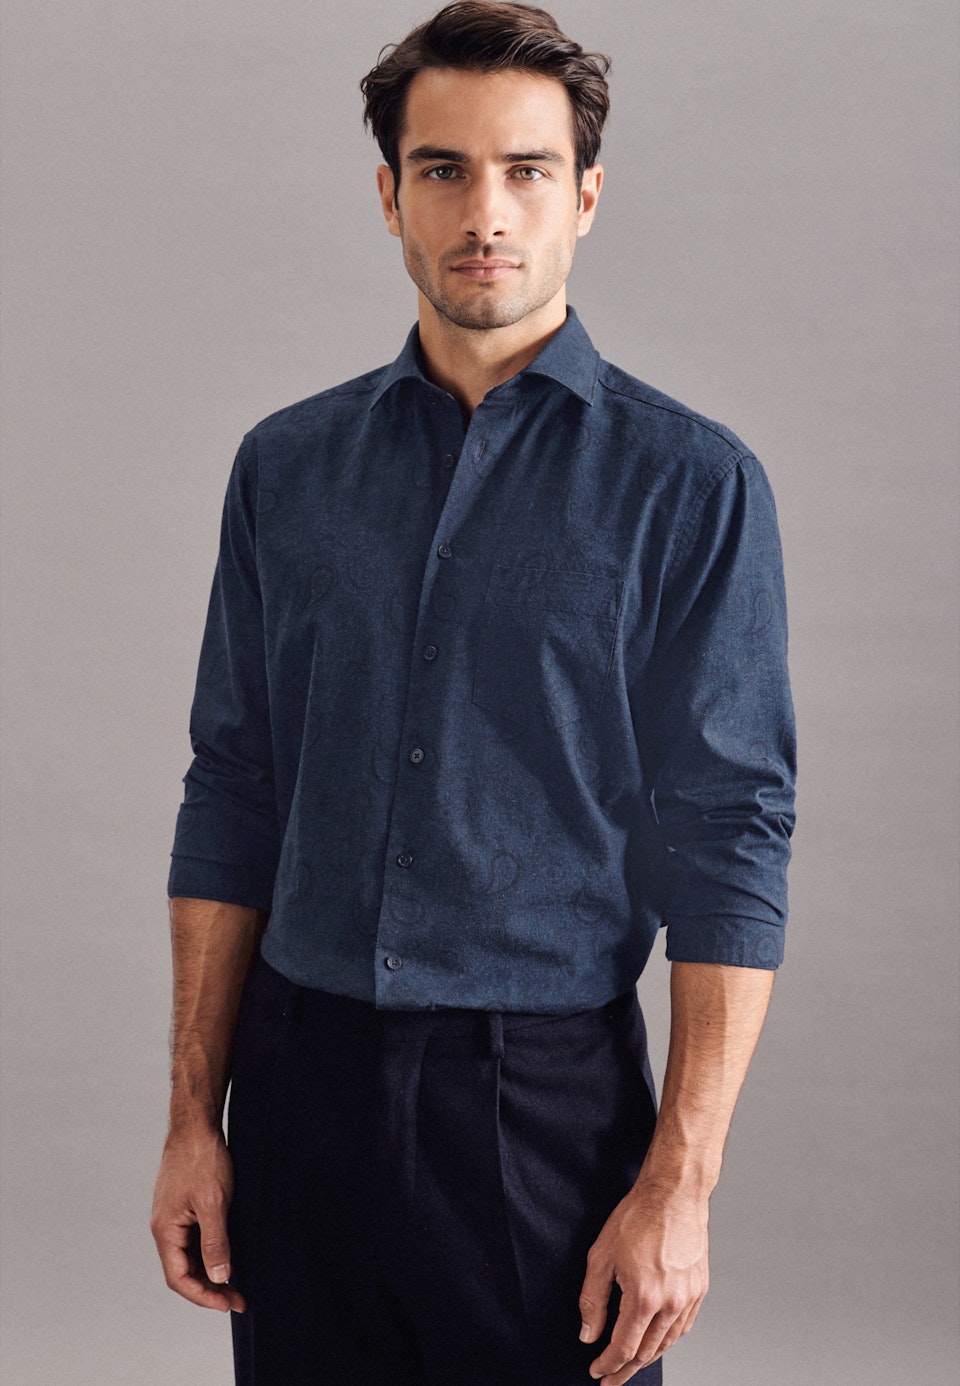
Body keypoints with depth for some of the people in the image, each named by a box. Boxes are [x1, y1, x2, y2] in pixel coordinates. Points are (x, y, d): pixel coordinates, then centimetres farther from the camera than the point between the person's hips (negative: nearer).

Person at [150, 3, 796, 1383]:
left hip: (553, 1092, -3)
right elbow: (232, 803, 8)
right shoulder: (287, 466, 7)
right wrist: (194, 1118, 5)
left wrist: (678, 1183, -13)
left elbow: (729, 849, -8)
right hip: (305, 1077, 3)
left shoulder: (689, 482, -5)